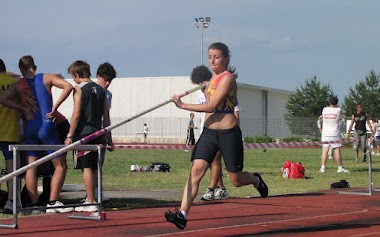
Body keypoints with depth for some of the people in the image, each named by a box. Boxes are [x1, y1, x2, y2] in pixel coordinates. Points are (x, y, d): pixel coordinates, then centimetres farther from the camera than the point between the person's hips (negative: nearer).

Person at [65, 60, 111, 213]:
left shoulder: (79, 89, -7)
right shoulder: (101, 90, 12)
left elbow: (76, 114, -13)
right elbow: (106, 116, 12)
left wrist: (70, 135, -9)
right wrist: (105, 136, 18)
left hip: (83, 133, -6)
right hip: (96, 134, 6)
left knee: (86, 168, -5)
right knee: (93, 168, 13)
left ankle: (91, 203, -6)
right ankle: (91, 199, 17)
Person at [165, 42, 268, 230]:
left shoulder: (227, 77, -12)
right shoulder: (214, 76, 13)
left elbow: (211, 106, -21)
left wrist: (183, 105, -22)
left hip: (228, 133, -7)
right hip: (208, 132, 7)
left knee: (236, 180, 7)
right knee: (196, 170, -13)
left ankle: (256, 180, 42)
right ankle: (182, 215, -20)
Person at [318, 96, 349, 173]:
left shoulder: (325, 109, 0)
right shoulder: (338, 110, -4)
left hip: (325, 134, 2)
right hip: (335, 134, -2)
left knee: (325, 150, 1)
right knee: (337, 150, 2)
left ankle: (323, 167, -5)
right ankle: (340, 168, 6)